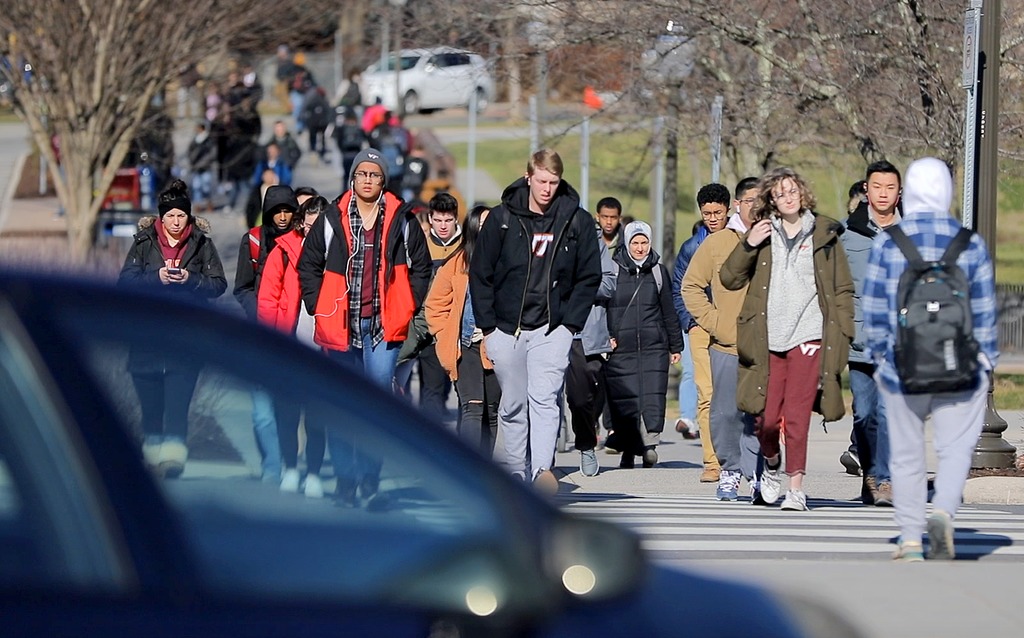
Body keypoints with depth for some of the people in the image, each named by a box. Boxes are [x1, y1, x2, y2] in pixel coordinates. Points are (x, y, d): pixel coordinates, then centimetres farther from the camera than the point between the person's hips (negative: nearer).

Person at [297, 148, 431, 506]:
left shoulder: (400, 221, 5)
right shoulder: (331, 220, 5)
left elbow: (420, 267, 14)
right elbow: (308, 266, 11)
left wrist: (406, 308, 5)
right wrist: (319, 308, 3)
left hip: (384, 327, 0)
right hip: (340, 326, 0)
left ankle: (370, 480, 5)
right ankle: (345, 482, 5)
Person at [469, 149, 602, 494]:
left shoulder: (577, 221, 1)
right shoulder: (502, 218, 0)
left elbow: (589, 277, 7)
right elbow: (480, 274, 5)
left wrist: (570, 323, -1)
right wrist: (488, 326, 0)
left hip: (553, 329, -1)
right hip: (506, 330, 1)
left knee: (544, 399, -17)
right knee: (514, 406, 7)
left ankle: (542, 469, -28)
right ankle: (517, 475, 15)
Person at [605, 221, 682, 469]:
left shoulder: (658, 271, 12)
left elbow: (669, 311, 17)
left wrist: (675, 346, 17)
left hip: (654, 348, 1)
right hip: (620, 347, -1)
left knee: (653, 397, -13)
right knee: (624, 401, -2)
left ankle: (650, 442, -21)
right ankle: (628, 450, 7)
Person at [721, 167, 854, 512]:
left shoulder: (824, 233, 8)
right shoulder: (763, 232, 9)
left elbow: (843, 289, 11)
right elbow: (730, 279, 9)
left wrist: (842, 332, 2)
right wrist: (748, 245, -5)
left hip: (808, 335, -1)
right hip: (767, 337, 1)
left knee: (796, 415, -9)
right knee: (767, 417, -2)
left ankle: (796, 489, -4)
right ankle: (772, 465, 28)